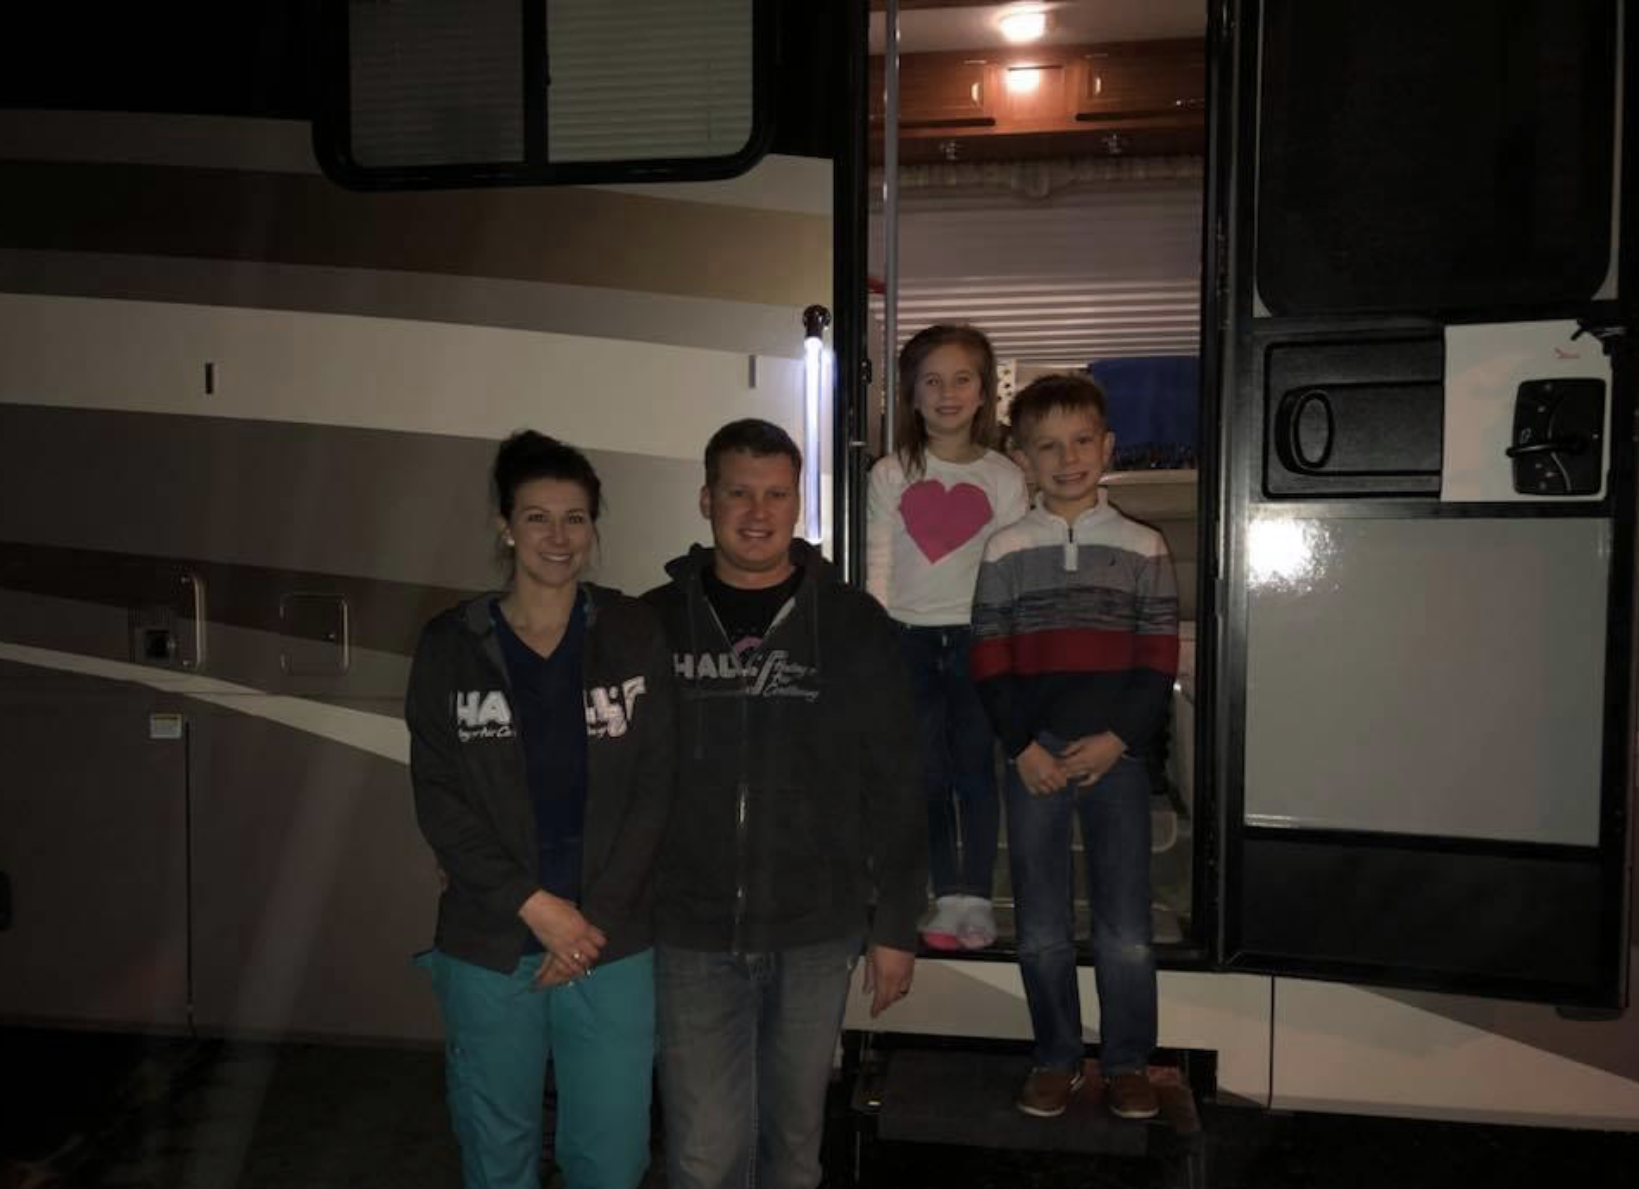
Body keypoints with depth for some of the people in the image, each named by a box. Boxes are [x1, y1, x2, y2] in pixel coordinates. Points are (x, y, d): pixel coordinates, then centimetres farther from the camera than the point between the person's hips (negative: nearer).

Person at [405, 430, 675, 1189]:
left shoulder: (635, 635, -1)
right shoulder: (450, 645, -1)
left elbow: (654, 787, -2)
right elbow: (438, 799, -4)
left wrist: (596, 918, -9)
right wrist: (533, 906, -13)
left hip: (614, 942, 0)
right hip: (487, 945, 0)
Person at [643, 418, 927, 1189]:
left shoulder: (851, 623, -2)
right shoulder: (656, 623, -1)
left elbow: (894, 788, -1)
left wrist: (896, 924, -1)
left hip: (817, 933, 1)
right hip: (690, 936, 0)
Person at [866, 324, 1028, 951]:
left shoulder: (1003, 478, 3)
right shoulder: (891, 475, 3)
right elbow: (877, 567, 1)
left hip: (976, 637, 0)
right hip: (909, 638, 1)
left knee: (976, 770, 4)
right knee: (926, 774, 5)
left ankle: (976, 898, 16)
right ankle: (947, 898, 16)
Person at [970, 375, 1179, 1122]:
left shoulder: (1143, 549, 3)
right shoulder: (1004, 552, 3)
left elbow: (1159, 666, 0)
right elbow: (990, 666, 1)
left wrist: (1115, 740, -11)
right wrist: (1023, 748, -9)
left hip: (1116, 754, 0)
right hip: (1033, 760, 1)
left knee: (1126, 930, 5)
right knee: (1041, 930, 9)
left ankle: (1128, 1063, 22)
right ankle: (1056, 1059, 25)